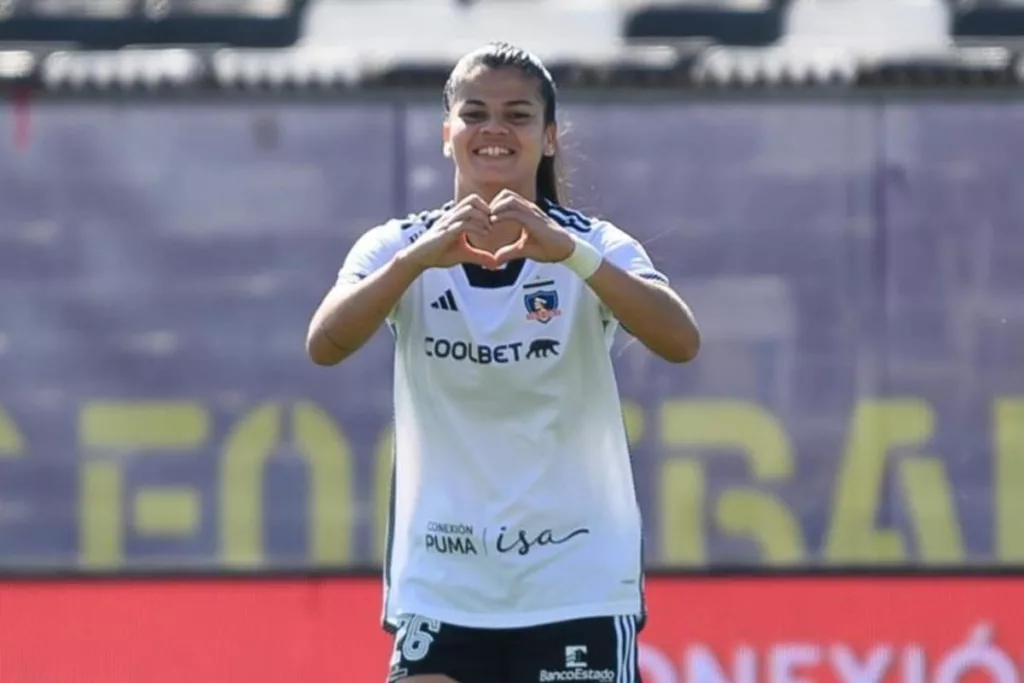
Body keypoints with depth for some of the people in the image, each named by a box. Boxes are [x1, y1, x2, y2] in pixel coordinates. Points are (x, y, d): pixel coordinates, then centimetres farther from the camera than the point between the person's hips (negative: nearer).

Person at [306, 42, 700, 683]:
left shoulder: (594, 249, -3)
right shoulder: (399, 247, 0)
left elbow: (681, 341, -22)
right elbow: (324, 345, -19)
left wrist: (571, 252, -36)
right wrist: (420, 257, -34)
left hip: (579, 586, -1)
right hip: (440, 591, 1)